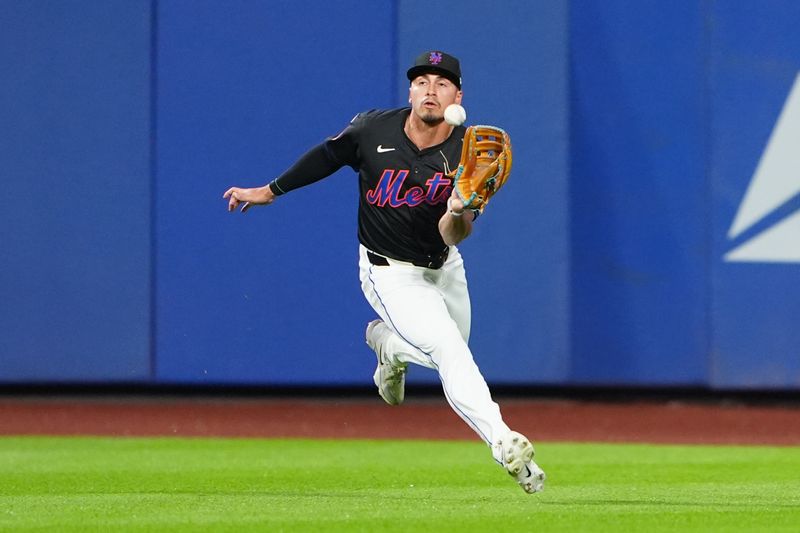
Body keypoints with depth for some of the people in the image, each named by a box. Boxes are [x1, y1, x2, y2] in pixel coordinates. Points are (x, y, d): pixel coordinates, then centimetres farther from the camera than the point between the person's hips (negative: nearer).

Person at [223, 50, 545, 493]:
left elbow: (452, 236, -26)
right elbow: (329, 156, 3)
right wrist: (270, 191, 10)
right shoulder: (374, 130, -17)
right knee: (449, 351, -22)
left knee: (451, 351, 22)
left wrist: (459, 213, -49)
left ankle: (385, 341, 50)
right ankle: (503, 442, -28)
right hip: (391, 271, -4)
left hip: (443, 267, 4)